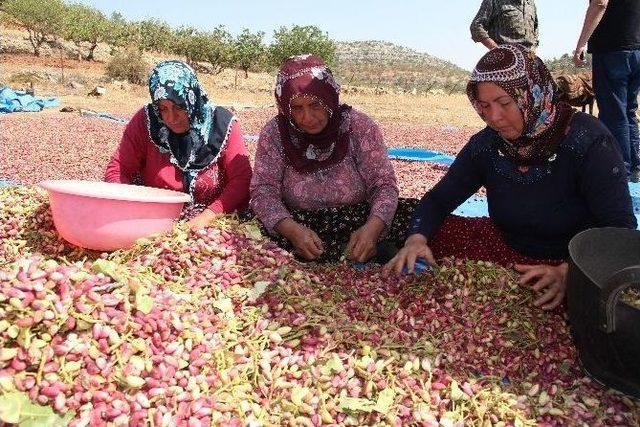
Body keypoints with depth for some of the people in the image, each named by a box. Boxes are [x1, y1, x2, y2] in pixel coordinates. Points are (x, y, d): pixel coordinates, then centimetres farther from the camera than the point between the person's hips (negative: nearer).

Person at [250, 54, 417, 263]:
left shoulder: (360, 126, -9)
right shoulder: (274, 133, -7)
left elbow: (384, 185, -10)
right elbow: (264, 191, -11)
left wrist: (372, 228, -30)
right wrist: (292, 230, -31)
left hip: (360, 224, -1)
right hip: (300, 226, 2)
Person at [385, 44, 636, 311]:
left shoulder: (587, 141, -20)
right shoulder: (486, 145, -6)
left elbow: (620, 228, -23)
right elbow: (438, 199, -1)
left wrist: (566, 272, -39)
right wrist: (416, 239, -22)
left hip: (576, 265, -4)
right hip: (506, 248, 4)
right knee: (432, 235, -10)